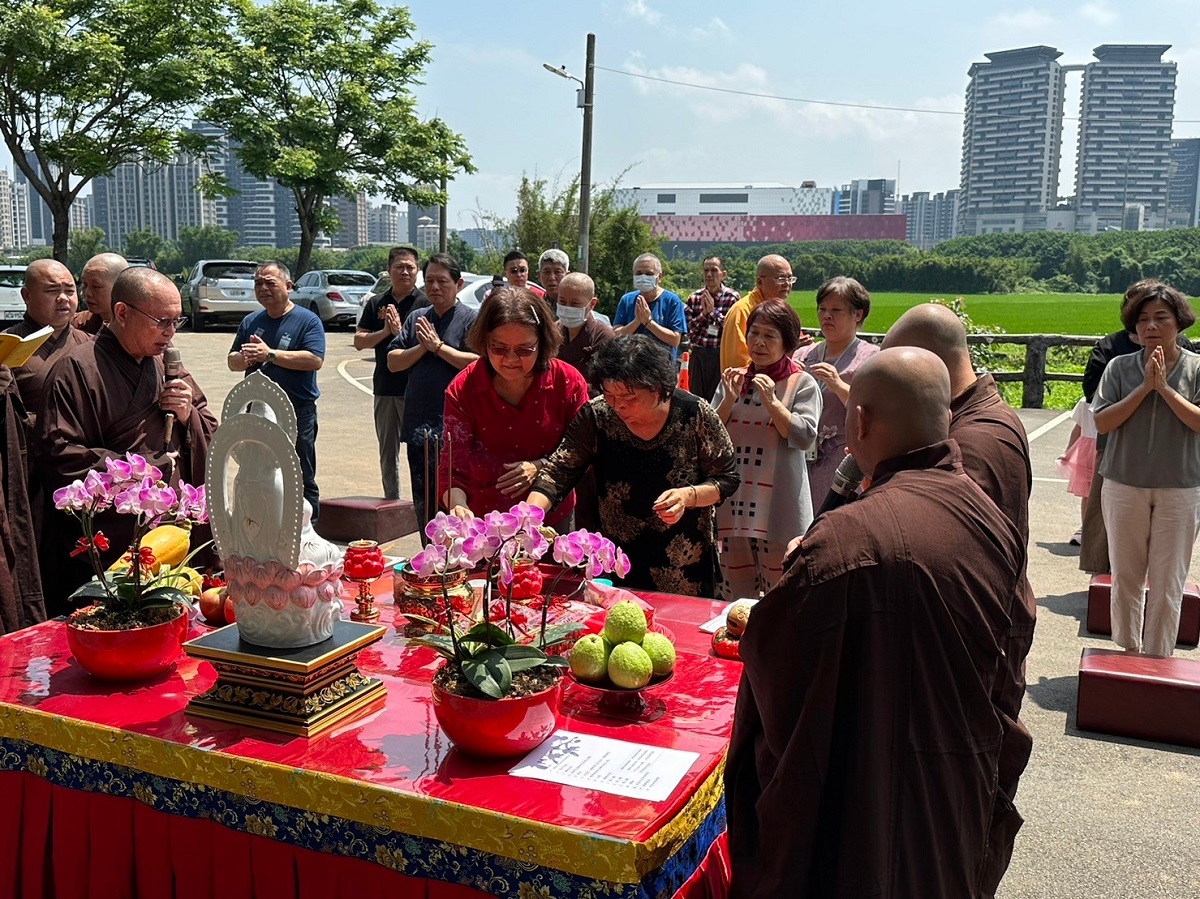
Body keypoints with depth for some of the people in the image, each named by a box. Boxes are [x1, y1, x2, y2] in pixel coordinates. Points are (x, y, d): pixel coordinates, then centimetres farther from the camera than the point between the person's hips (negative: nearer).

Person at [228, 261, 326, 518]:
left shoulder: (308, 321, -4)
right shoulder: (250, 322, 14)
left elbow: (315, 360, -18)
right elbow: (232, 362, 14)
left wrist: (270, 354, -20)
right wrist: (244, 359, -10)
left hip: (298, 413, -6)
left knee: (302, 481, 0)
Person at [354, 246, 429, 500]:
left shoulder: (425, 303, -4)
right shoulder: (376, 303, 9)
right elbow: (359, 341, 4)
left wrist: (400, 331, -18)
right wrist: (385, 332, -10)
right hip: (384, 387, 5)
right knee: (387, 451, 13)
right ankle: (391, 501, 24)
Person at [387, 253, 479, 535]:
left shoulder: (471, 319, -2)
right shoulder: (416, 318, 14)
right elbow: (393, 362, 9)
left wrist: (439, 346, -11)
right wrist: (422, 348, -7)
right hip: (418, 425, 6)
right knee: (423, 503, 14)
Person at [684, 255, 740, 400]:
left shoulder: (733, 297, -2)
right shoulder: (694, 298, 8)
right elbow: (688, 329, 2)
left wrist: (713, 312, -12)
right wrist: (703, 314, -10)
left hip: (721, 355, -3)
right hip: (698, 355, 3)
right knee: (696, 395, 7)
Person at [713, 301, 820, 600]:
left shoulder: (802, 384, -2)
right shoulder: (734, 379, 10)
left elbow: (804, 437, -11)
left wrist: (772, 401, -17)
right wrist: (729, 399, -9)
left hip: (778, 505, -4)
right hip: (734, 500, 4)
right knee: (735, 598, 13)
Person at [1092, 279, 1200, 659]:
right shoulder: (1120, 368, -1)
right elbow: (1102, 422, -9)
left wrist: (1164, 388, -18)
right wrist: (1144, 388, -15)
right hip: (1124, 486, 1)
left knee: (1167, 585, 4)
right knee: (1125, 578, 12)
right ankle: (1127, 652, 29)